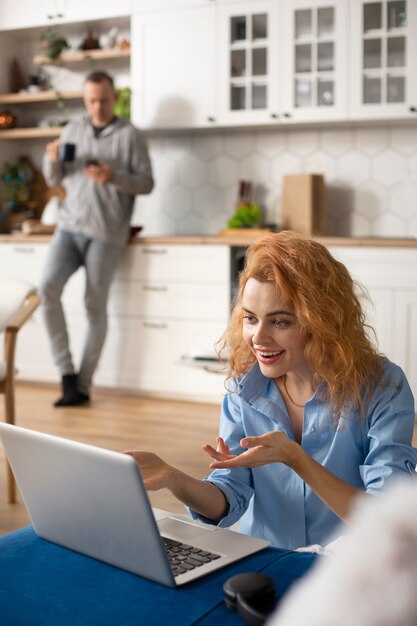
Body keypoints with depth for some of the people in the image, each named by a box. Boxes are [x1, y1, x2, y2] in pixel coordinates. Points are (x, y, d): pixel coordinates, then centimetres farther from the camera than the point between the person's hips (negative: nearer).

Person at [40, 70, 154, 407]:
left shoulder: (130, 135, 1)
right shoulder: (73, 130, 14)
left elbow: (147, 183, -2)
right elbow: (54, 179, 16)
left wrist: (114, 176, -19)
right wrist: (52, 159, -7)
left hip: (106, 234, -4)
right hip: (69, 227, 4)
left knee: (95, 307, -1)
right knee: (48, 287, -17)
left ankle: (83, 385, 8)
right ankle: (67, 370, -7)